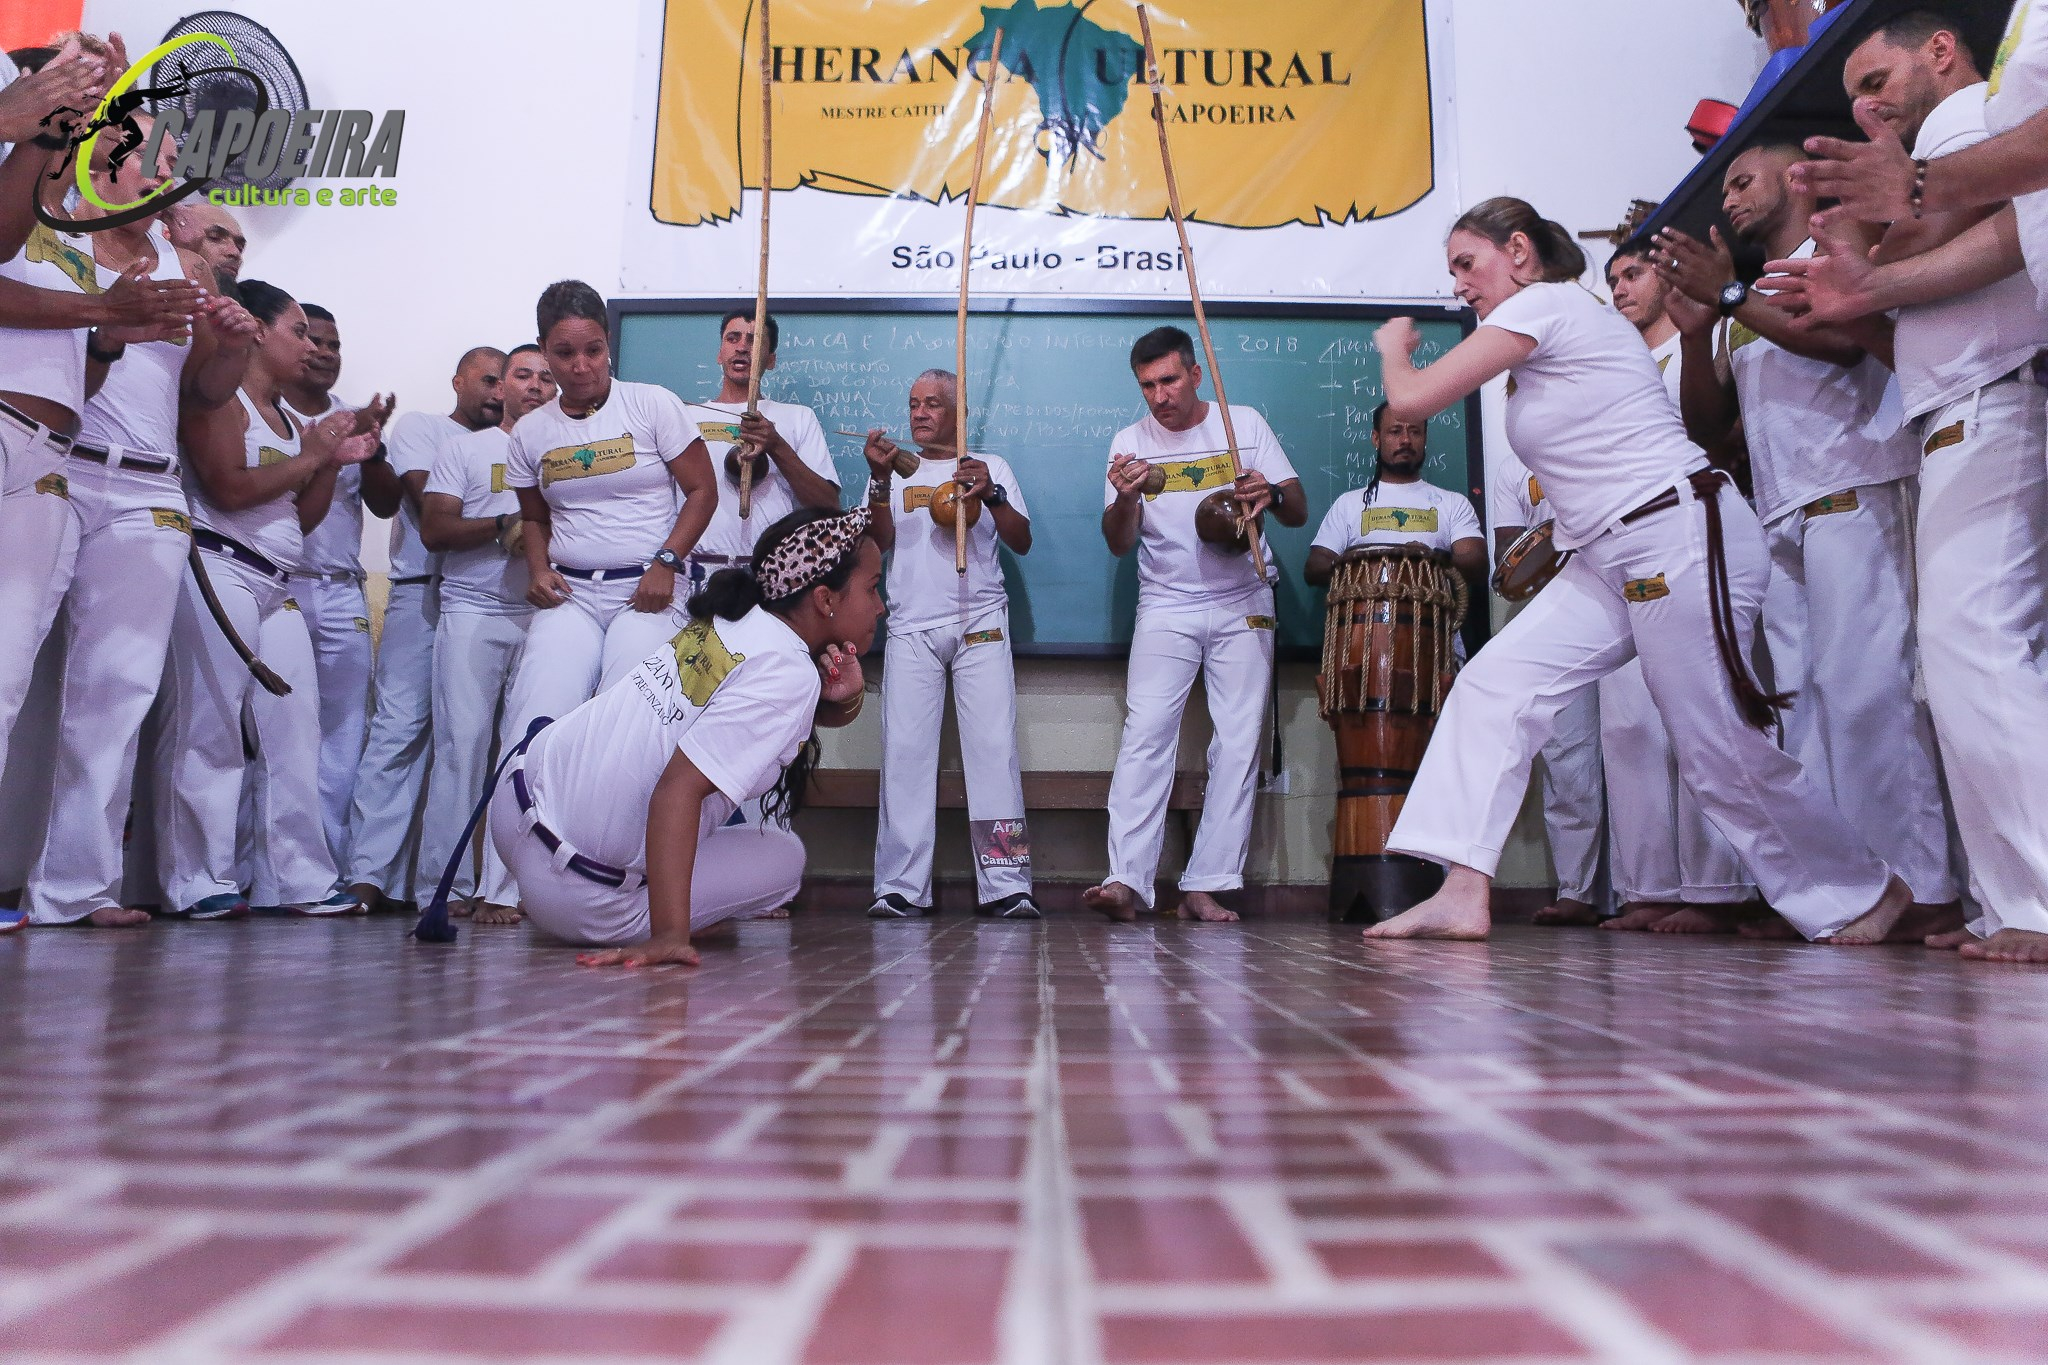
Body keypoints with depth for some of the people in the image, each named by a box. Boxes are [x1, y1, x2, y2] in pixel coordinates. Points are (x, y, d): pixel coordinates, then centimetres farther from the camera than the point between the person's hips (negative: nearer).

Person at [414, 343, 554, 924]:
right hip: (472, 613, -1)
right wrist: (506, 525, -8)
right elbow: (433, 530, 4)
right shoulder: (467, 448, 14)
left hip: (545, 617, 1)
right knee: (462, 743, -8)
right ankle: (444, 886, -4)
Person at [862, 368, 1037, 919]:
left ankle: (1006, 886, -10)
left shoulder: (992, 467, 17)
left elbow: (1021, 542, 7)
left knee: (994, 746, -10)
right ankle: (901, 888, -6)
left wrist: (991, 495, -9)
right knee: (905, 749, -7)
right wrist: (881, 479, -8)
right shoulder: (895, 472, 19)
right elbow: (879, 541, 5)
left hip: (980, 625, -1)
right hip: (911, 628, 1)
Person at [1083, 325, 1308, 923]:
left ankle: (1205, 887, -3)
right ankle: (1127, 881, -19)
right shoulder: (1130, 442, 4)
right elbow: (1119, 544, -1)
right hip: (1165, 609, 0)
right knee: (1145, 734, -15)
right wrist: (1125, 498, -22)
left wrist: (1272, 494, -22)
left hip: (1243, 609, 1)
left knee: (1238, 743, -5)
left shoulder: (1245, 424, 3)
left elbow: (1299, 514, 1)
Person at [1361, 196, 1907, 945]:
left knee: (1719, 752, -3)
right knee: (1493, 684, -4)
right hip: (1612, 558, 10)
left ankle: (1866, 892, 20)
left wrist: (1394, 346, 9)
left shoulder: (1542, 303, -8)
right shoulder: (1556, 325, 20)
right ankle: (1463, 893, -7)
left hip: (1681, 538, -10)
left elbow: (1412, 399, -9)